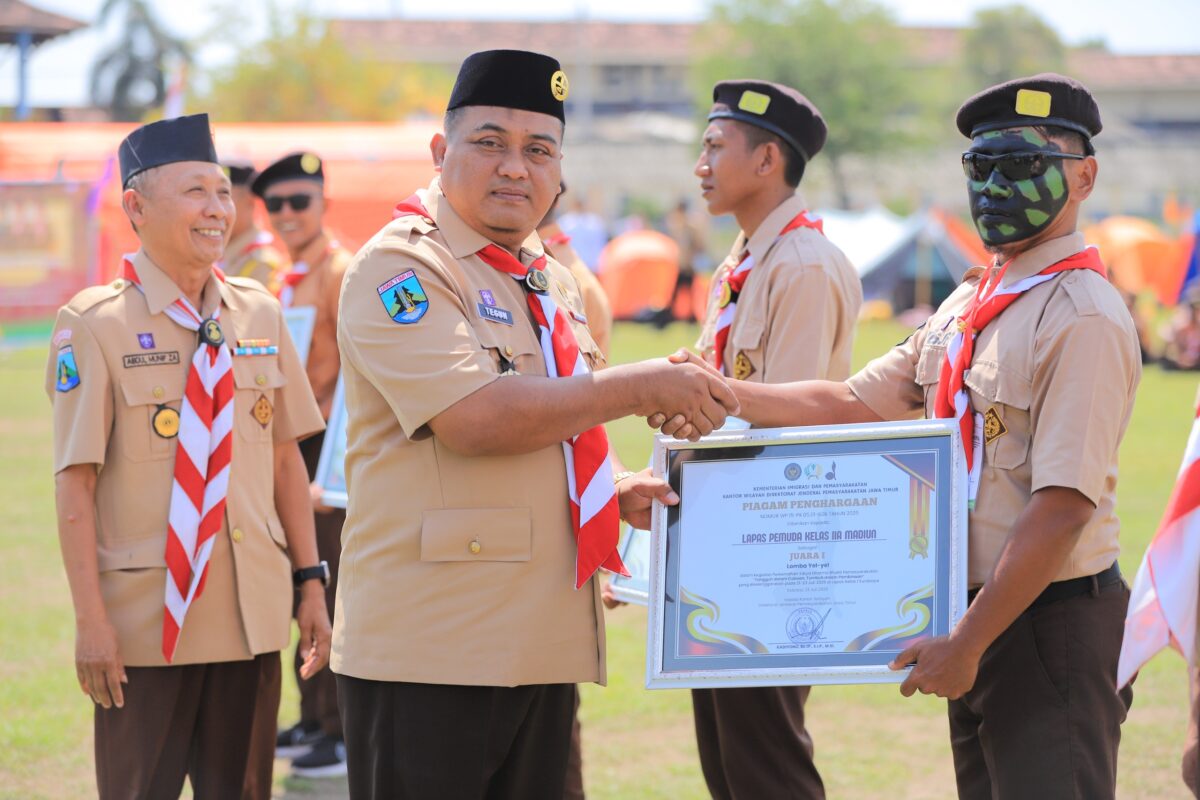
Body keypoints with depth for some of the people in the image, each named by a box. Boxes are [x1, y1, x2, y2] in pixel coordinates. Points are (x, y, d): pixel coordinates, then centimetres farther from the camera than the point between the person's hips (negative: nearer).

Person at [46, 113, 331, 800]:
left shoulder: (259, 313, 8)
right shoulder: (95, 324, -7)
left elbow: (285, 459, 12)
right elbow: (76, 484, -9)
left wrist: (311, 583, 8)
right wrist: (91, 618, -13)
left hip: (253, 612, 5)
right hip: (146, 619, -4)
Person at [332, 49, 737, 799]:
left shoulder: (552, 280, 19)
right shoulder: (399, 266, -8)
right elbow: (474, 417, -22)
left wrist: (616, 492, 11)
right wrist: (639, 386, -15)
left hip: (544, 644, 8)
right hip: (429, 646, -8)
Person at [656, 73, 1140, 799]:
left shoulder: (1084, 318, -16)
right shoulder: (970, 305, 13)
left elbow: (1062, 508, -22)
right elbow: (856, 402, 13)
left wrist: (968, 643, -21)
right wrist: (723, 394, -1)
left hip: (1051, 623, -9)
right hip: (980, 612, 9)